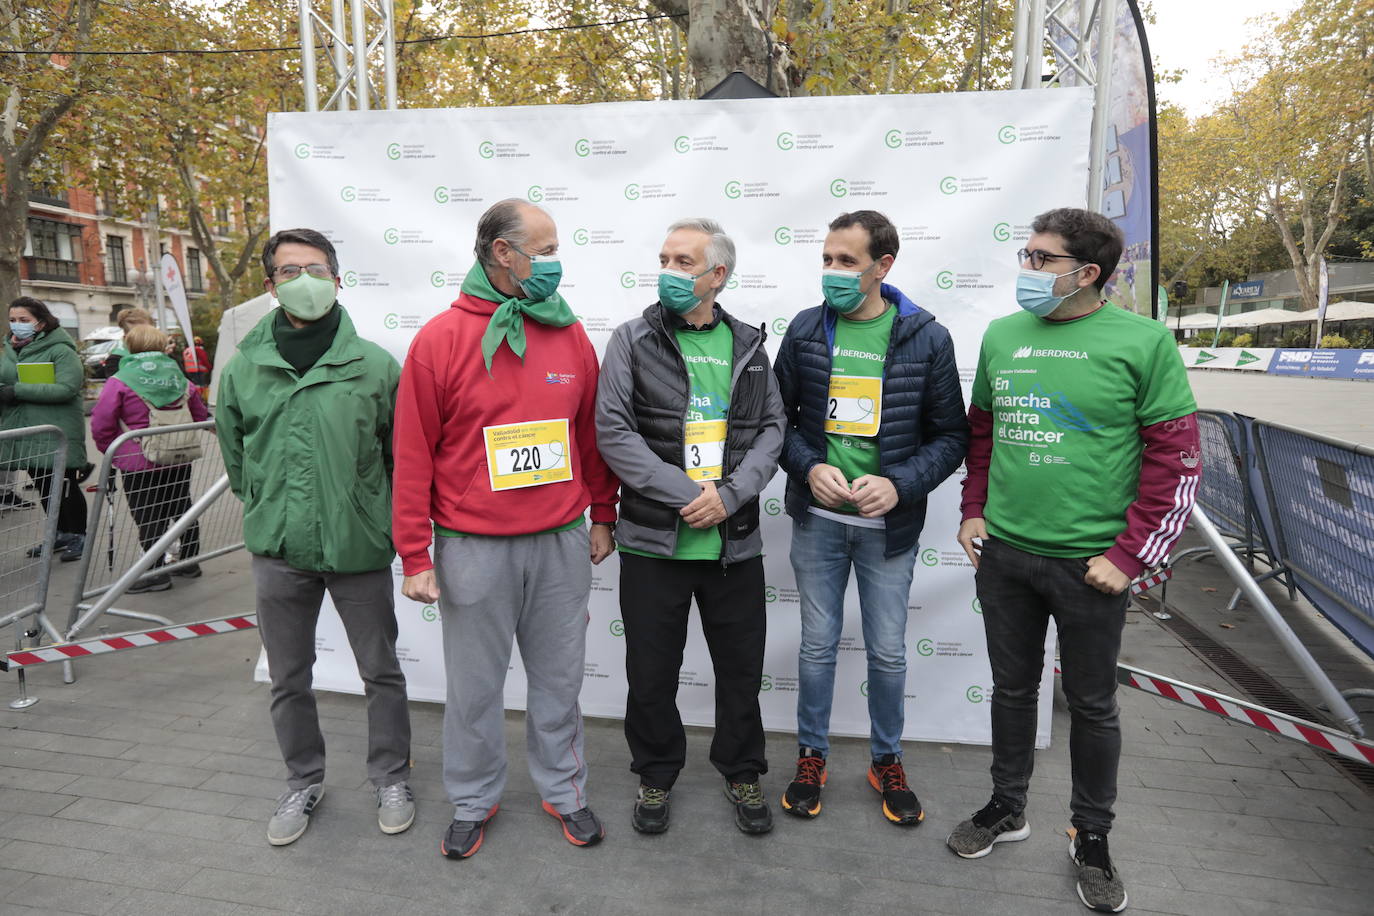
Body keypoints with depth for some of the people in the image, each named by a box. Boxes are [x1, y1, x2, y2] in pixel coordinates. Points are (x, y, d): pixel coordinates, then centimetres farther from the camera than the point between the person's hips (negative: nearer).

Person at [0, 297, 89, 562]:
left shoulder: (60, 350, -11)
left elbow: (67, 388, -22)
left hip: (58, 432, -7)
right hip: (25, 431, 7)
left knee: (65, 485, 1)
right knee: (43, 485, 16)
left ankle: (78, 536, 14)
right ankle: (61, 533, 29)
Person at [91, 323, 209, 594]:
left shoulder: (120, 381, -10)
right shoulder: (178, 377, 5)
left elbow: (101, 426, -11)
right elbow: (201, 416, 11)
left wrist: (111, 452, 3)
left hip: (140, 462, -5)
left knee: (148, 518, 3)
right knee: (182, 508, 17)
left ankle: (157, 571, 6)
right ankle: (190, 561, 26)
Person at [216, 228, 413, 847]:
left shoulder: (375, 365, -7)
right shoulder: (243, 369, 2)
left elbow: (402, 454, 1)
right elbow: (235, 457, 13)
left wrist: (376, 519, 4)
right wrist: (271, 514, 12)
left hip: (359, 548, -2)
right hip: (277, 550, 3)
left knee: (381, 672, 11)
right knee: (288, 679, 17)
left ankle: (391, 779, 32)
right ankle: (303, 782, 39)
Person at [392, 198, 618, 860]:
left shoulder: (570, 335, 4)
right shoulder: (440, 340, -6)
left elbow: (592, 434, 11)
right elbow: (413, 453, -5)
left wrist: (602, 517, 11)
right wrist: (414, 556, -6)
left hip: (561, 544, 3)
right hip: (473, 550, -2)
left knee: (558, 679, 15)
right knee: (475, 688, 13)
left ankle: (563, 791, 36)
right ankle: (473, 802, 36)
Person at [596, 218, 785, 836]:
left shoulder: (747, 345, 6)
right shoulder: (633, 340, -2)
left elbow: (772, 427, 4)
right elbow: (612, 432, -10)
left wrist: (730, 495, -13)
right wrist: (688, 494, -17)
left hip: (735, 542, 2)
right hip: (653, 542, -1)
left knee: (741, 667, 15)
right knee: (652, 671, 12)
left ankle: (742, 773, 38)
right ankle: (656, 774, 37)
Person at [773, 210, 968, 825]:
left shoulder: (927, 338, -4)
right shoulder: (805, 330, 0)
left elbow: (951, 435, -2)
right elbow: (777, 417, 5)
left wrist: (899, 484, -17)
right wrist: (809, 468, -12)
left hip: (889, 524, -1)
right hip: (817, 518, 1)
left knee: (888, 651, 12)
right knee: (818, 643, 13)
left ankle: (887, 762, 35)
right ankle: (811, 756, 32)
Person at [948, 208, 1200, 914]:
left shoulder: (1142, 341, -9)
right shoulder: (1001, 336, 4)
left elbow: (1178, 458, -8)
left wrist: (1129, 557, -11)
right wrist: (973, 512, 7)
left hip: (1089, 562, -3)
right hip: (1003, 552, 4)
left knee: (1092, 703, 13)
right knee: (1012, 687, 17)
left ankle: (1092, 837, 34)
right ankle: (1007, 808, 37)